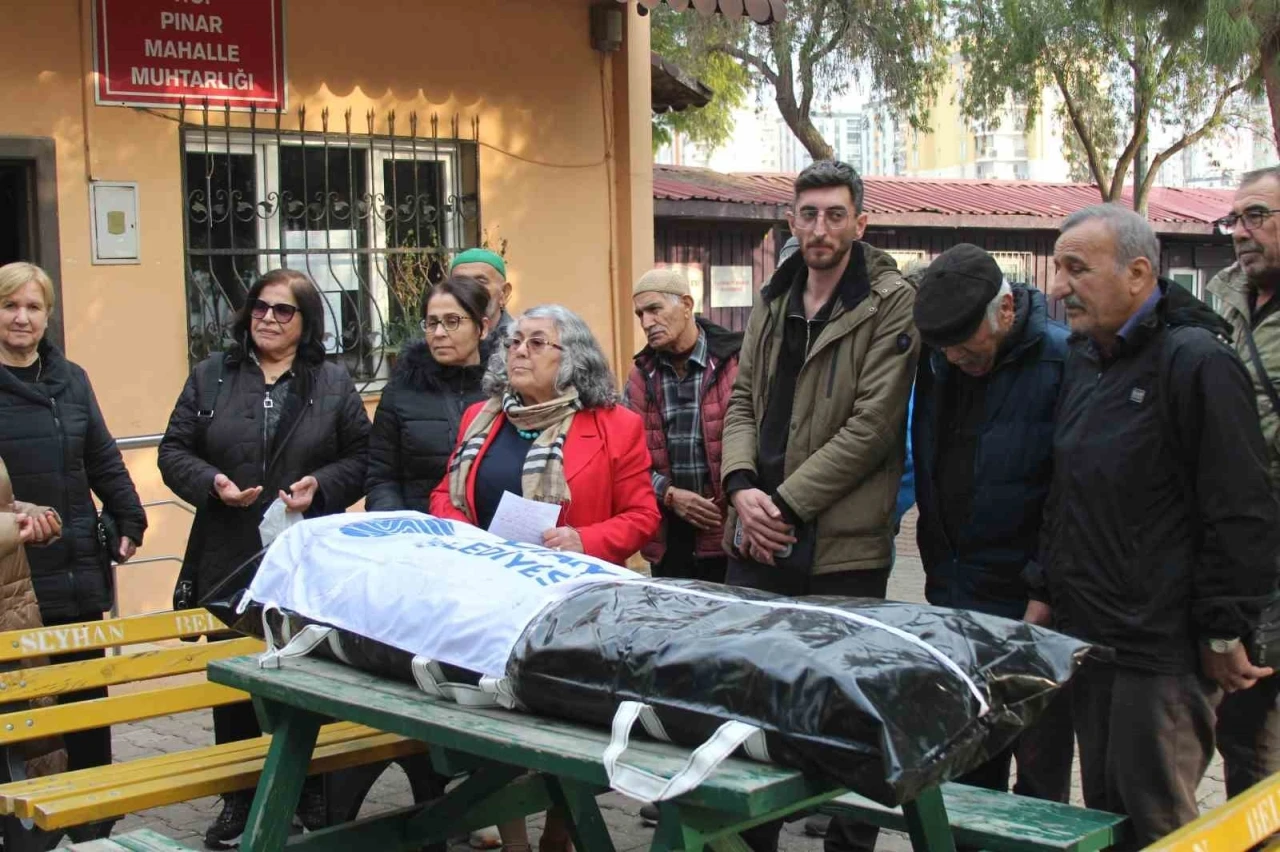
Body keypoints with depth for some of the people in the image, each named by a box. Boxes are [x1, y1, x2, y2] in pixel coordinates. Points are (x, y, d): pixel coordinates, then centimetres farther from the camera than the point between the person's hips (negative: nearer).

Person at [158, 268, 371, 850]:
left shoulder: (334, 383, 7)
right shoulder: (211, 376, 8)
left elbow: (361, 457, 6)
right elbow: (174, 450, 7)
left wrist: (321, 485, -12)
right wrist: (212, 483, -11)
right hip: (229, 561, 1)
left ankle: (314, 795, 19)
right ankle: (239, 799, 17)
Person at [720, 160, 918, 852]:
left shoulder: (890, 304, -7)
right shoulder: (773, 300, 13)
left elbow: (873, 424, -14)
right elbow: (743, 399, 12)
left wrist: (787, 503, -14)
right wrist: (742, 486, -6)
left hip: (842, 544, -6)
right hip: (757, 537, 6)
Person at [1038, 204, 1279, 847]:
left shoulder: (1198, 362, -14)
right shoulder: (1083, 361, 13)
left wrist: (1225, 633, -14)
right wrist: (1045, 593, 17)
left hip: (1164, 649, -8)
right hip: (1089, 636, 8)